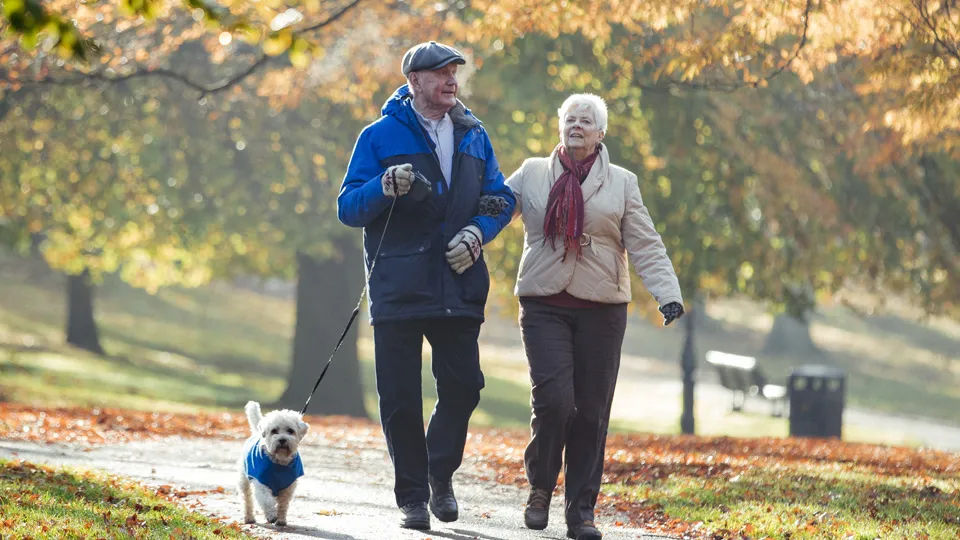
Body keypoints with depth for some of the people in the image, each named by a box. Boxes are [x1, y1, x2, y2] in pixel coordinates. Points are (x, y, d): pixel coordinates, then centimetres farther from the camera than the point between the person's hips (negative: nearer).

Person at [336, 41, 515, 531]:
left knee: (463, 385, -2)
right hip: (398, 285, -3)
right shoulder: (380, 136, 1)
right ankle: (413, 496, 11)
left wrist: (478, 231, -5)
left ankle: (441, 473, 22)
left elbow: (500, 199, 16)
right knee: (400, 397, 0)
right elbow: (348, 208, -1)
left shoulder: (474, 136, 12)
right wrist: (385, 187, -20)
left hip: (459, 284, 3)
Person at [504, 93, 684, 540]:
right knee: (554, 399, -16)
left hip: (601, 310, 1)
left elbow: (645, 246, 4)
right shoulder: (532, 174, 9)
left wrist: (668, 292, -10)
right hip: (544, 306, -1)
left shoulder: (621, 183, 8)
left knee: (591, 413, 1)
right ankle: (540, 487, 8)